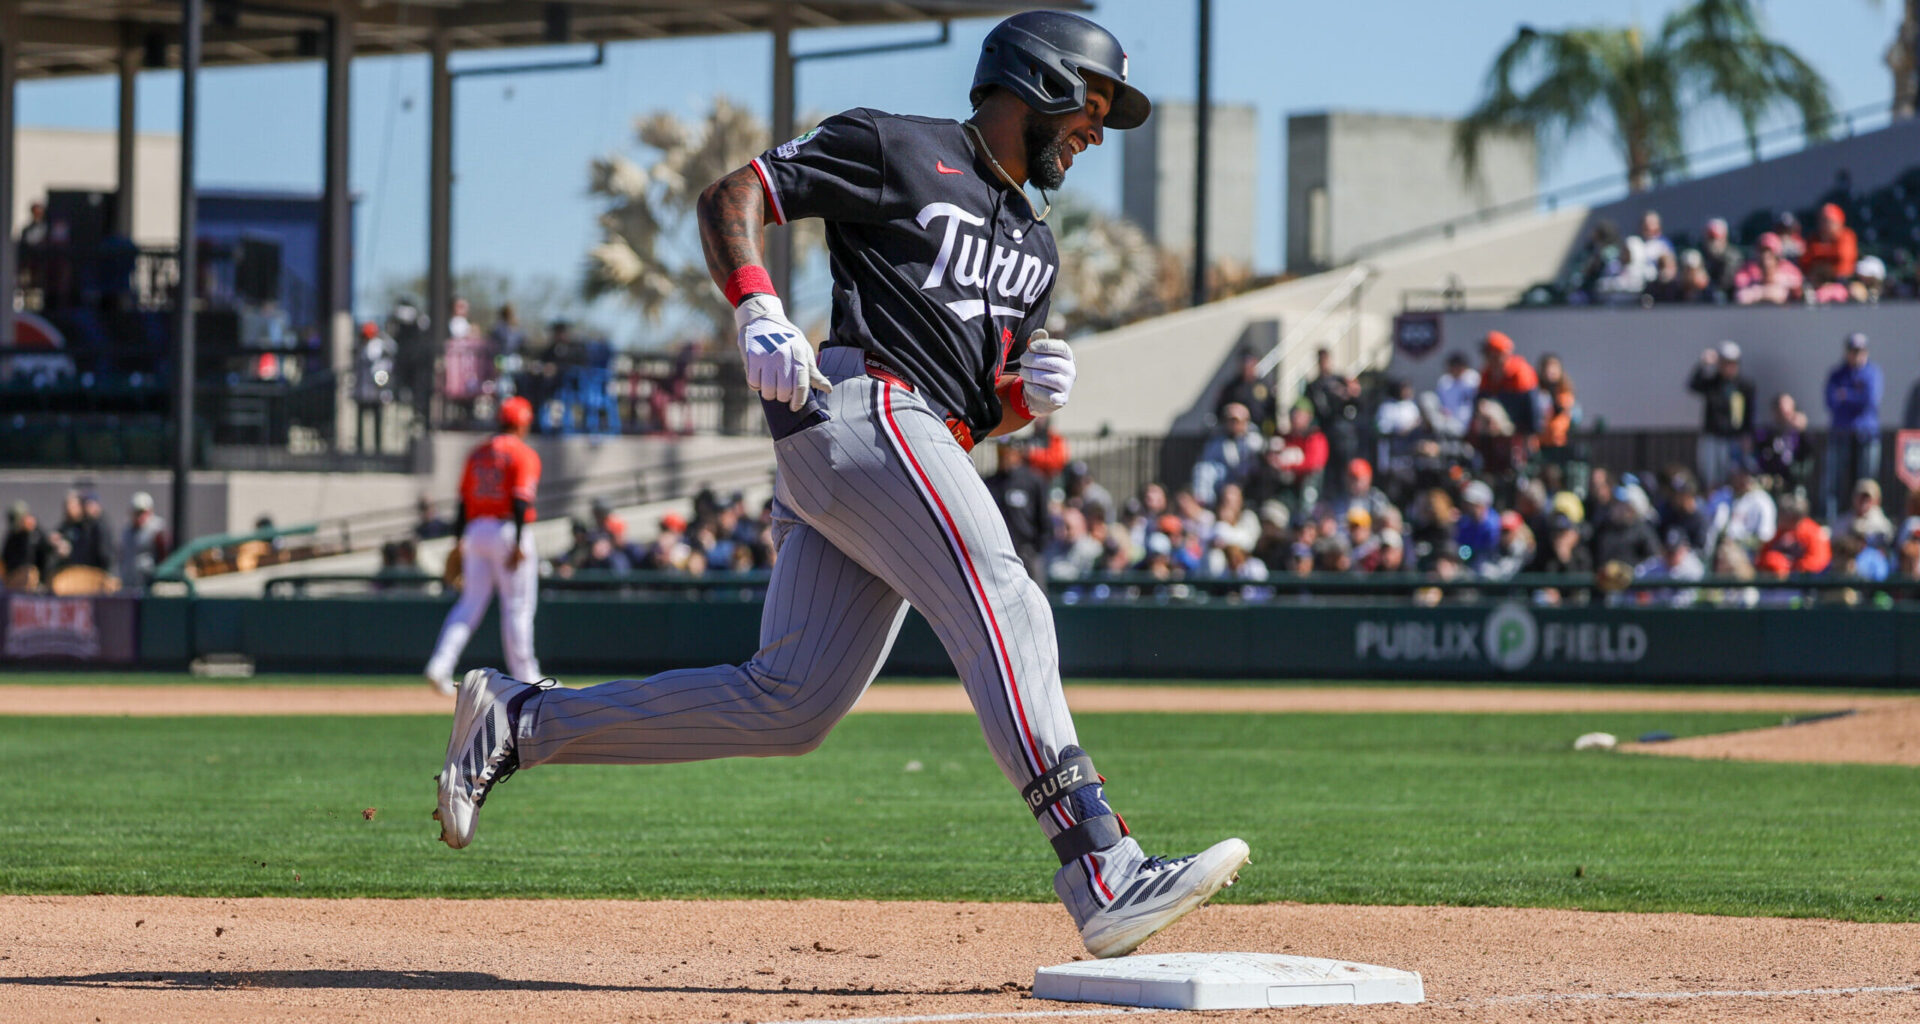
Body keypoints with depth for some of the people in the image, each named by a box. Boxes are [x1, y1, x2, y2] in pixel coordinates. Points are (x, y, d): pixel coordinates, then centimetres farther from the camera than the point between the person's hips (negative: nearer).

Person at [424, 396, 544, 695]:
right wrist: (518, 544, -19)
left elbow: (464, 501, 13)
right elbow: (521, 501, -16)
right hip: (508, 532, -5)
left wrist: (459, 542, 15)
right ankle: (524, 676, 5)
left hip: (475, 532, 5)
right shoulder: (524, 455, -6)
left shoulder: (477, 453, 13)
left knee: (469, 604, 5)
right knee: (517, 607, 1)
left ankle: (440, 665, -11)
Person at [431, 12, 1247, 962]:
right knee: (1003, 609, -22)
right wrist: (758, 310, -16)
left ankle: (520, 721, 9)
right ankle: (1106, 879, -32)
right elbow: (731, 195, 1)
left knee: (787, 704, 0)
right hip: (859, 405, -9)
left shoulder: (1032, 249, 27)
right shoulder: (900, 150, 4)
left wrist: (1030, 394, 4)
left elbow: (984, 411, 28)